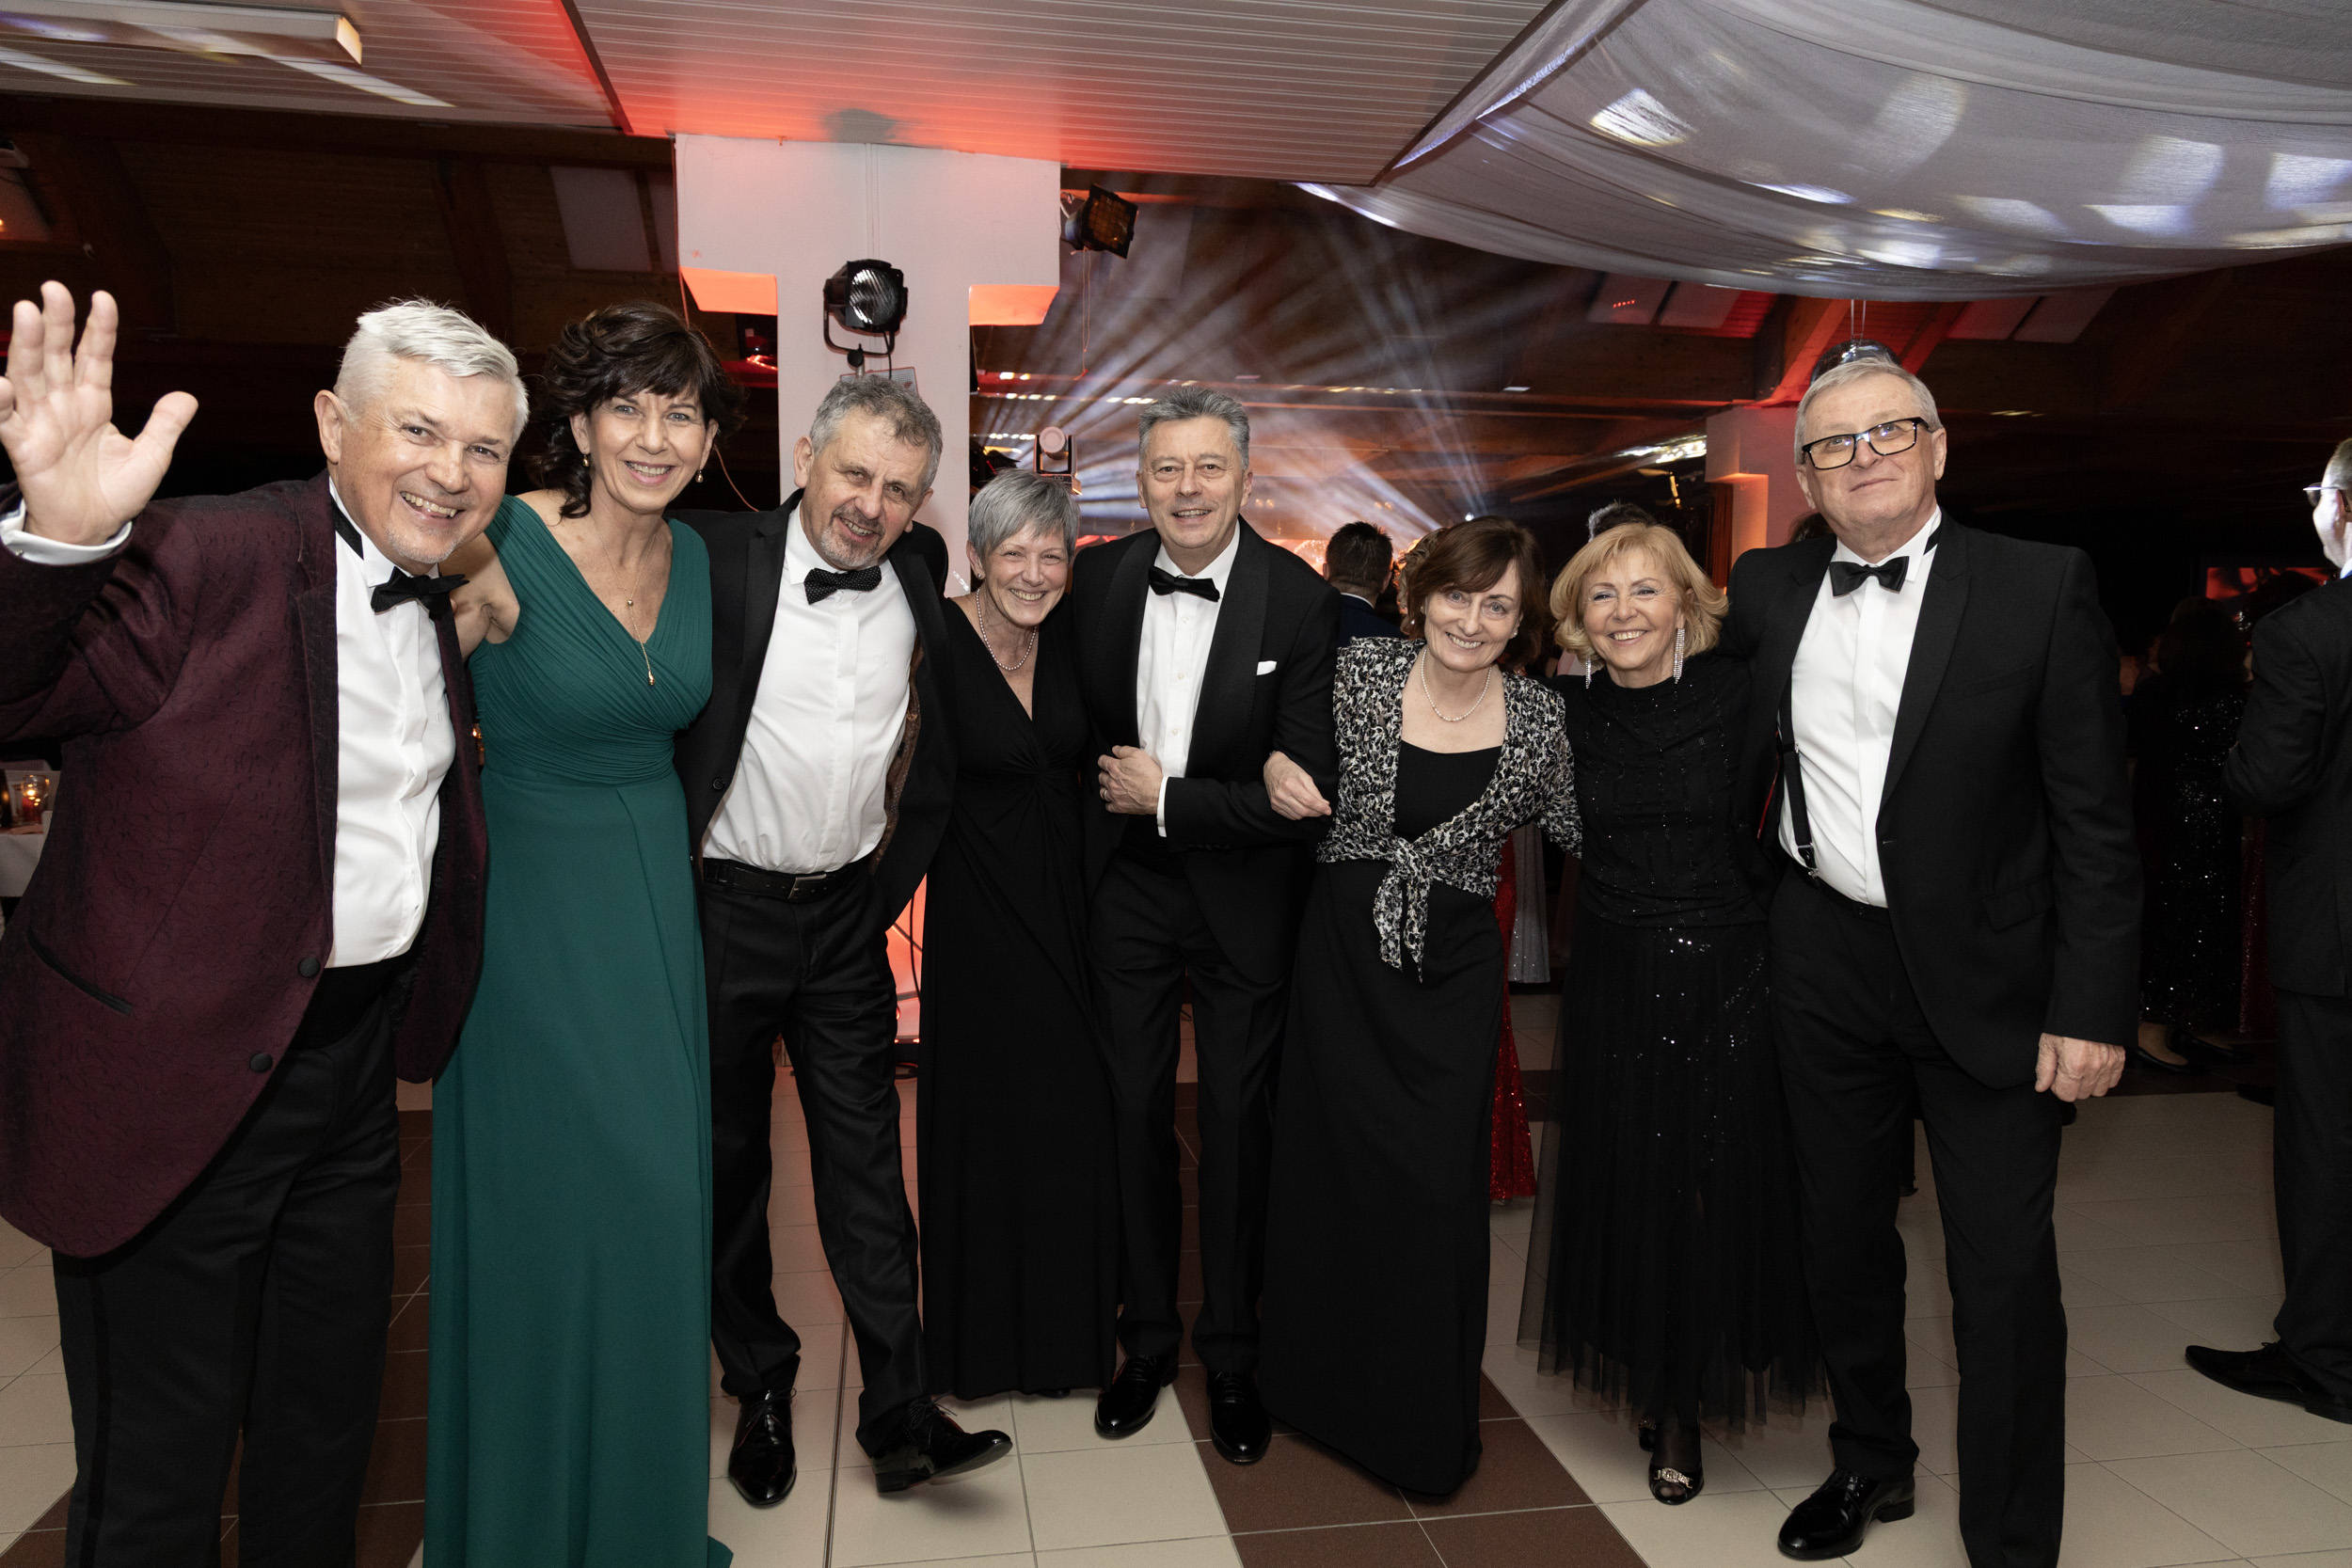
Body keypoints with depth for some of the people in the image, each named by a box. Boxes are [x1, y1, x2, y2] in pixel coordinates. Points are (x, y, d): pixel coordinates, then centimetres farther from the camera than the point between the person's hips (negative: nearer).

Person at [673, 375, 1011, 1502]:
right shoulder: (714, 556, -10)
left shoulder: (918, 573, 3)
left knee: (866, 1161, 6)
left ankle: (899, 1415, 13)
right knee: (727, 1161, 11)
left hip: (848, 914, 3)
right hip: (722, 908, -2)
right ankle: (759, 1389, 29)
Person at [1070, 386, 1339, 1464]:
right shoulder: (1098, 577, -6)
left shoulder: (1301, 600, -16)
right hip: (1126, 886, 3)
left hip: (1243, 894, -2)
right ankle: (1146, 1337, 31)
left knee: (1238, 1123, 9)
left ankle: (1232, 1356, 27)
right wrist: (1108, 798, -3)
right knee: (1133, 1111, 12)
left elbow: (1310, 789, -18)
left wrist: (1168, 798, -16)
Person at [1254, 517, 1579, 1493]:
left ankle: (1426, 1420, 25)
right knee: (1331, 1164, 11)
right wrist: (1276, 770, -11)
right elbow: (1298, 760, 9)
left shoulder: (1538, 717, -4)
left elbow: (1572, 828, 7)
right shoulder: (1360, 670, -5)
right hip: (1343, 952, 1)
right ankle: (1329, 1383, 35)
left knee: (1436, 1183, 1)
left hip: (1453, 971, 0)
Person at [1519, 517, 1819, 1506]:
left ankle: (1685, 1403, 28)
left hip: (1730, 975, -2)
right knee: (1629, 1189, 9)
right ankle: (1656, 1391, 31)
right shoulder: (1569, 710, 0)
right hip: (1616, 979, 2)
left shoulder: (1739, 694, -7)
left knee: (1725, 1189, 5)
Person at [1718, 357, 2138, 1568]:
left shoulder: (2043, 586, -7)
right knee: (1842, 1233, 17)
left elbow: (2093, 818, -9)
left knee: (2004, 1274, 2)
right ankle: (1869, 1464, 38)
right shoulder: (1767, 590, 3)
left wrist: (2092, 1008, -13)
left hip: (1983, 971, -3)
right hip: (1822, 961, 4)